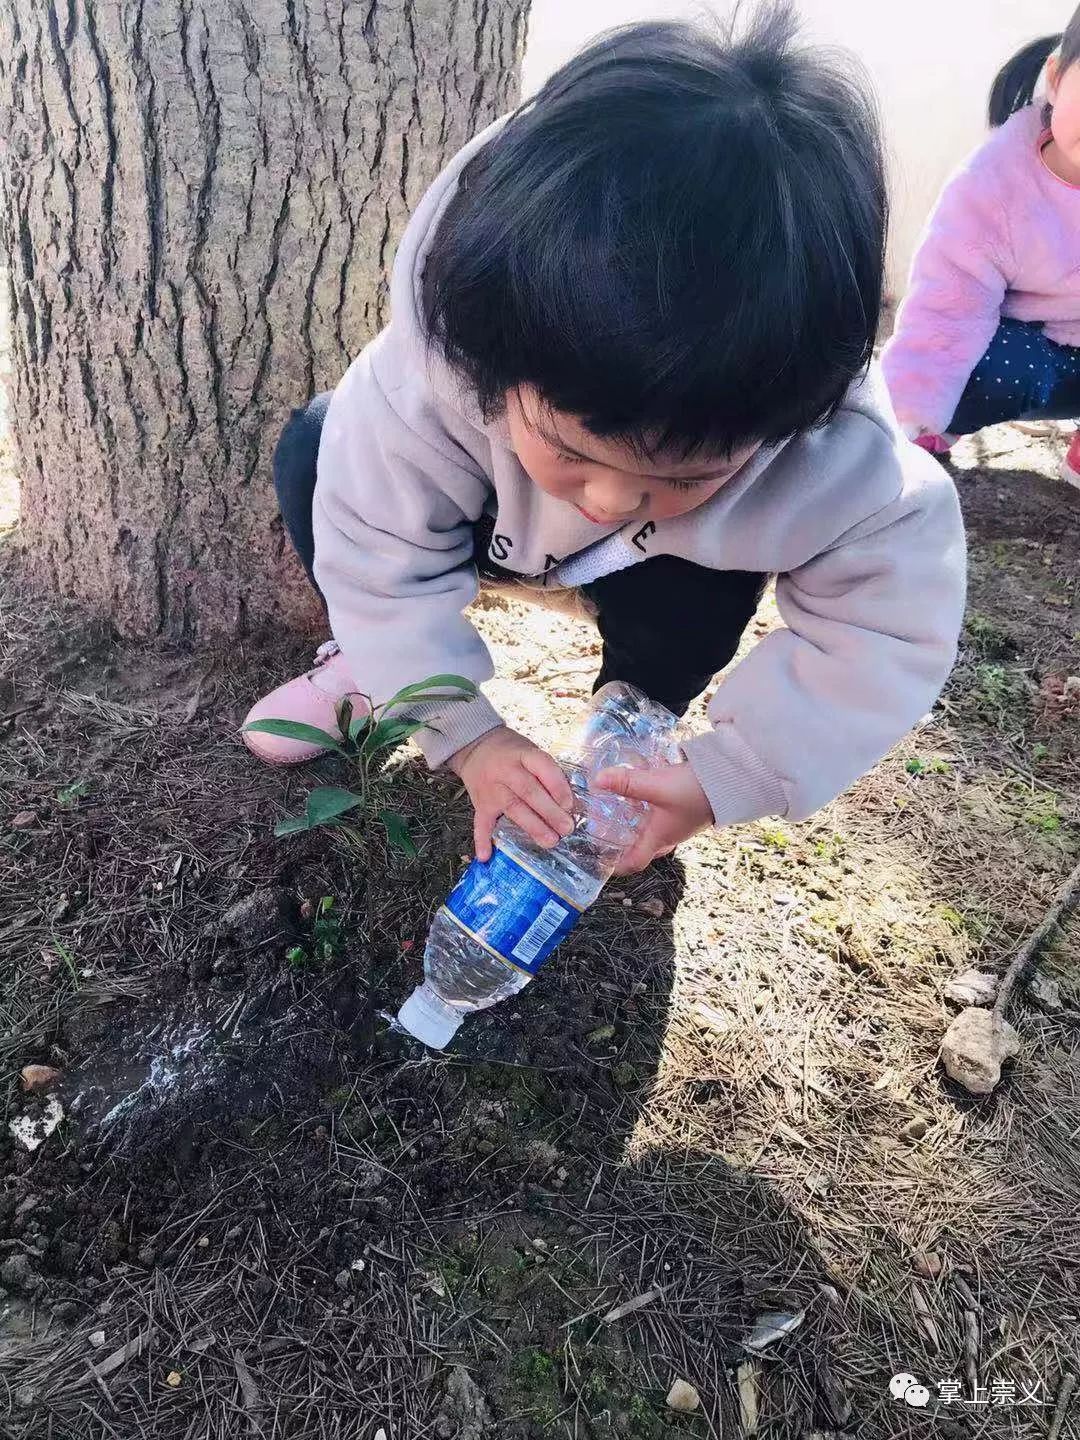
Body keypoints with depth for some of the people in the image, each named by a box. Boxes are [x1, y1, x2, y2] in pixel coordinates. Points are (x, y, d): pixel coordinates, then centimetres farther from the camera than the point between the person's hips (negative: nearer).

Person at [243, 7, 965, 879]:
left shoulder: (840, 463, -39)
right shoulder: (431, 370, -39)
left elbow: (888, 634, -28)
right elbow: (380, 558, -29)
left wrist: (725, 777, -35)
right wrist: (466, 734, -33)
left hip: (669, 567, 0)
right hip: (489, 520, 1)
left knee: (699, 588, -34)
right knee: (313, 454, -21)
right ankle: (371, 663, 5)